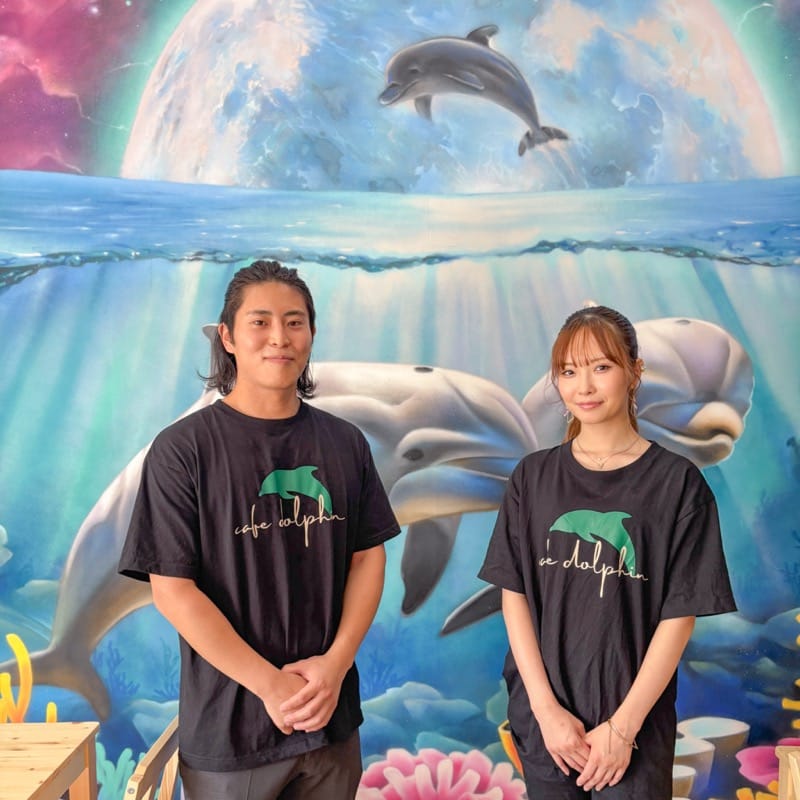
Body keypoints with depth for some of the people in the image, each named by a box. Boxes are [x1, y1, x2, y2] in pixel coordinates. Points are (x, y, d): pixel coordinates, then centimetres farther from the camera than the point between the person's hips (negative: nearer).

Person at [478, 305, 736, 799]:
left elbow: (679, 615, -8)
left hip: (635, 725, -2)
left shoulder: (677, 482, -6)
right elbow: (514, 595, -1)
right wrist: (546, 708, -8)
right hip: (543, 717, 2)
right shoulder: (534, 477, 1)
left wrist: (624, 725, -11)